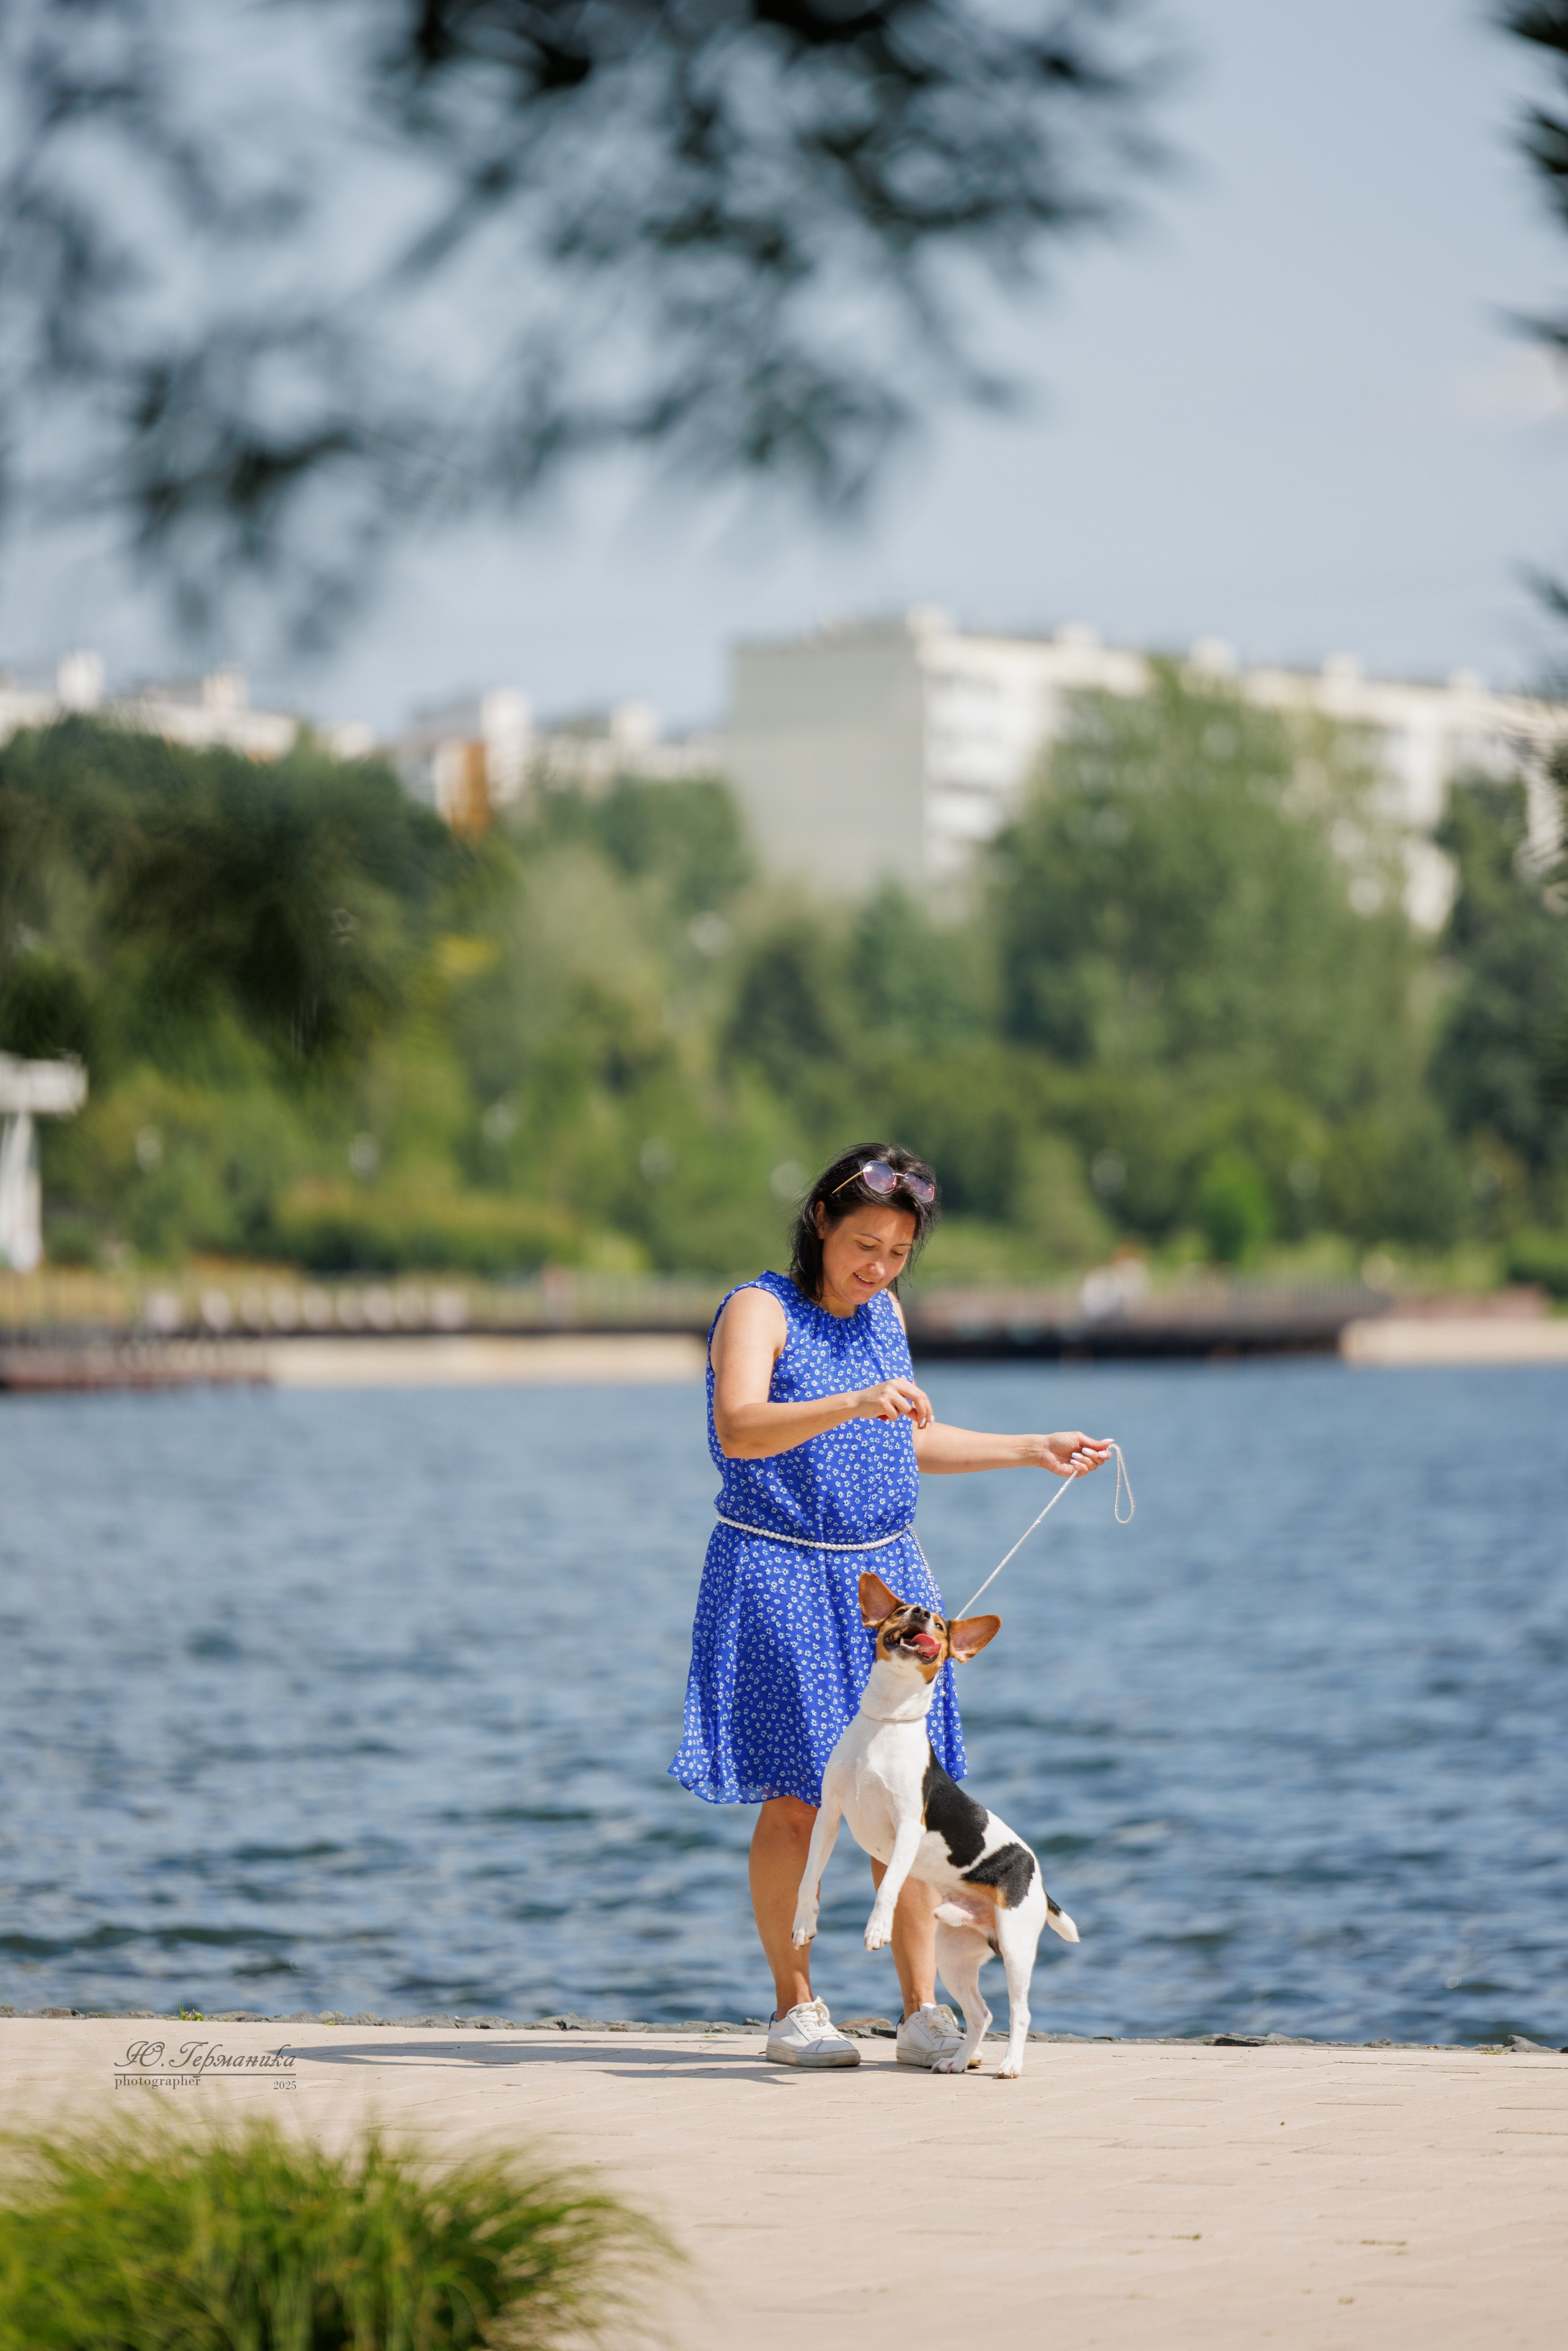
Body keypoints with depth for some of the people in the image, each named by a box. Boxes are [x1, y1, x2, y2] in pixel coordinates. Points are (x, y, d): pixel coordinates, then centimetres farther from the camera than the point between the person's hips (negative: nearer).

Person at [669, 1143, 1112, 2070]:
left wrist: (1032, 1451, 23)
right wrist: (856, 1404, -40)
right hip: (781, 1576, -6)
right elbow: (739, 1430, -28)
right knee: (796, 1799, -5)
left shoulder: (886, 1314, 13)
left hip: (885, 1573, 6)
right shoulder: (760, 1311, -10)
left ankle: (924, 2008, 3)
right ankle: (796, 2008, 7)